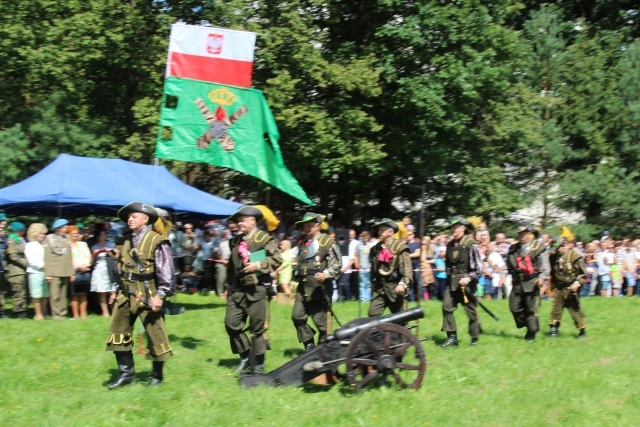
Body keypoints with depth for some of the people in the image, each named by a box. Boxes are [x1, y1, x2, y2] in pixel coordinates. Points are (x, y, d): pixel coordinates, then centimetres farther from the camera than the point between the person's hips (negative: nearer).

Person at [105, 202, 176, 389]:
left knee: (155, 335, 1)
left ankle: (157, 375, 17)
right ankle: (126, 373, 17)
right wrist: (116, 291, 17)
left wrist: (160, 295, -18)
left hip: (147, 296, -7)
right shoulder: (125, 241, 12)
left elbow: (166, 271, -13)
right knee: (118, 332, 7)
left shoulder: (156, 241, -10)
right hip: (125, 295, 7)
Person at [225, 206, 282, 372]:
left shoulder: (264, 239, -5)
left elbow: (277, 259, -11)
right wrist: (230, 286, 19)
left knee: (257, 328, 0)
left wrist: (258, 265, -21)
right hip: (237, 290, 6)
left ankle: (259, 365, 10)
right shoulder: (235, 241, 15)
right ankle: (245, 357, 16)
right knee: (231, 323, 1)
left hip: (256, 289, -6)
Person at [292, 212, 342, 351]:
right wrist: (296, 273, 18)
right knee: (297, 316, -3)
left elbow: (336, 263, -10)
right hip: (303, 287, 6)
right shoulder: (302, 242, 17)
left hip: (320, 288, -6)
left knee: (321, 321, 0)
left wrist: (325, 274, -23)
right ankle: (309, 344, 8)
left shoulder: (327, 242, -4)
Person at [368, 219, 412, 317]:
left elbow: (407, 268, -15)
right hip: (379, 287, 6)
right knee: (373, 314, -5)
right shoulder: (376, 248, 14)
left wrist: (403, 283, -28)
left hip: (394, 287, -5)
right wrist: (373, 287, 20)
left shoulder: (400, 247, -6)